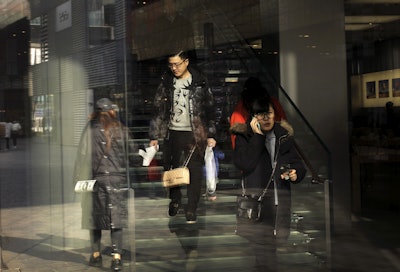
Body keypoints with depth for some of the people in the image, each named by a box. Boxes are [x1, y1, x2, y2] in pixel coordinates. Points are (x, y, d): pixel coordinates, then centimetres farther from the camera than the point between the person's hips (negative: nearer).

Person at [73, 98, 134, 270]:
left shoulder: (91, 129, -1)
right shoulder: (122, 129, 2)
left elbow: (83, 154, -1)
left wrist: (79, 178, 5)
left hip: (97, 179, -1)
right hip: (119, 179, 1)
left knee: (95, 216, 12)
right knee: (116, 217, 1)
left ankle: (96, 255, 18)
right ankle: (117, 257, -7)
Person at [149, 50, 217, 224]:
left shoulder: (199, 82, 0)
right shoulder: (166, 82, 6)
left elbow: (209, 109, 2)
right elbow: (158, 109, 8)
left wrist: (210, 135, -2)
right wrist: (154, 136, 5)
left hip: (194, 134, -2)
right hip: (172, 133, 3)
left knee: (194, 172, -3)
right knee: (171, 170, 7)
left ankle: (191, 211, 3)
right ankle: (175, 200, 30)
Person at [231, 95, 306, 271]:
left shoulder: (284, 136, 14)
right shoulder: (244, 136, 3)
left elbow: (298, 163, 19)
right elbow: (245, 164, -13)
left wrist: (296, 173, -4)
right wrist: (257, 136, -11)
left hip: (281, 204, 4)